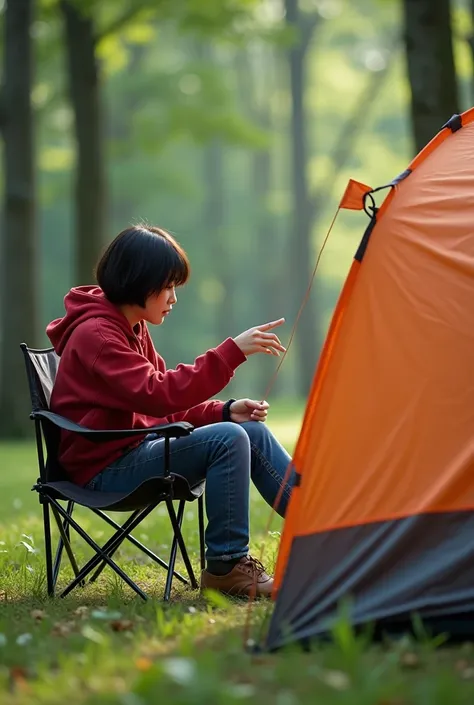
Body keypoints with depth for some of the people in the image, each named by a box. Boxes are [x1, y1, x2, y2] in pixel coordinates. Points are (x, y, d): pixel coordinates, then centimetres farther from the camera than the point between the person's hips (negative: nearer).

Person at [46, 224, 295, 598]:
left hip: (138, 447, 9)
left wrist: (225, 411, -3)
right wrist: (232, 351, -30)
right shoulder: (95, 334, -18)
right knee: (228, 440, -25)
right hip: (105, 467, -9)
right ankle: (226, 565, -17)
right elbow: (158, 396, -30)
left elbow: (166, 410, 14)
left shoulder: (132, 329, 13)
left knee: (253, 433, -2)